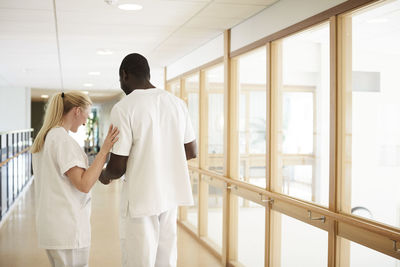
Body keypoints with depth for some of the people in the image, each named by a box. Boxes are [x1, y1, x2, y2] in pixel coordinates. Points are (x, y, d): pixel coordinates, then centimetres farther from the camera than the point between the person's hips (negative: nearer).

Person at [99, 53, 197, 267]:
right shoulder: (177, 103, 4)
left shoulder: (123, 108, -13)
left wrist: (105, 176, 8)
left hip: (141, 199, -6)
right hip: (170, 195, 6)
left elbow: (118, 167, -14)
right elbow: (191, 151, 11)